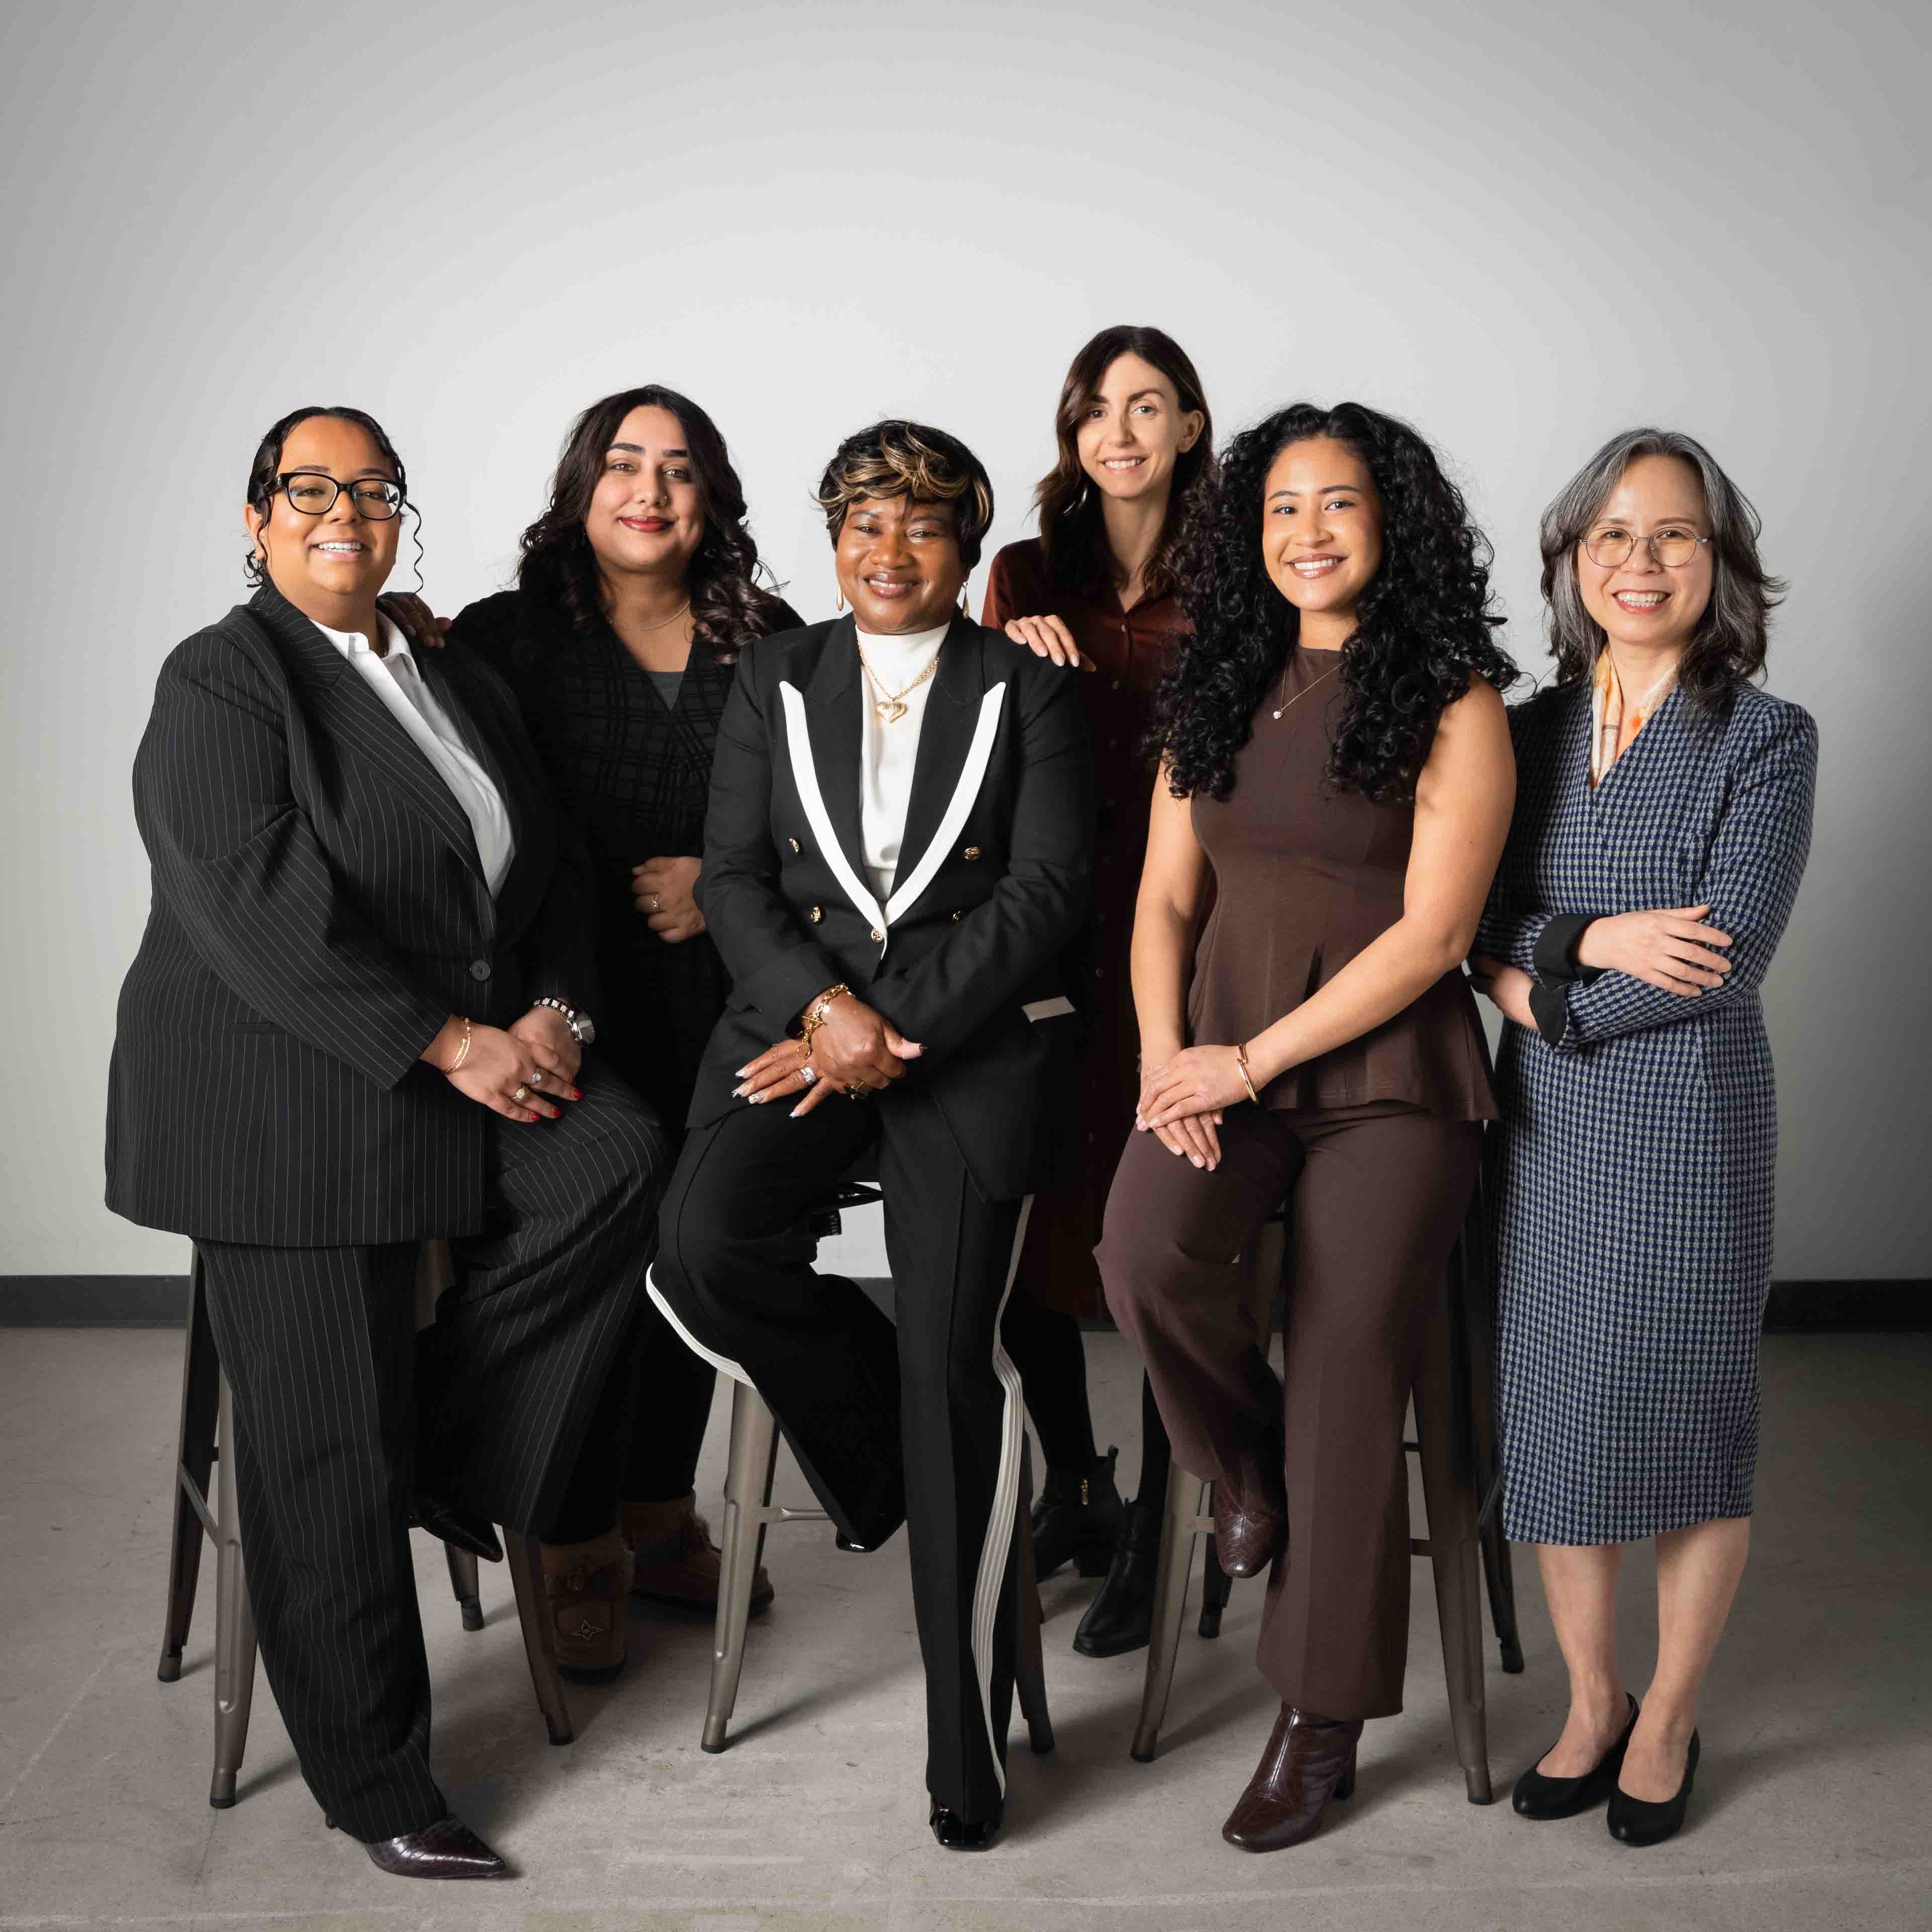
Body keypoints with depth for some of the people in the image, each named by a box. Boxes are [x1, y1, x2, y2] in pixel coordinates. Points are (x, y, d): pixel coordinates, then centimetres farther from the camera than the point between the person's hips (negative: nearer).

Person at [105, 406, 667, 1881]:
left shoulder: (465, 688, 17)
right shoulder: (223, 680, -5)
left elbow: (545, 879, 16)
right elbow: (258, 903, -18)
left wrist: (551, 1014, -5)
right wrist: (452, 1042, -21)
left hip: (476, 1067, 6)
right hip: (289, 1096, -6)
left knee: (623, 1157, -22)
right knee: (327, 1454, -2)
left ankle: (453, 1463, -2)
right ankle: (376, 1784, 14)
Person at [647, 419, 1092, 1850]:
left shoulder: (1028, 688, 7)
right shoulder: (775, 682, 14)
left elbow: (1048, 889, -3)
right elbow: (733, 875, 7)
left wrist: (897, 1030, -13)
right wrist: (821, 1006, -12)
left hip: (976, 1037, -2)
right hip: (803, 1021, 3)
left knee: (954, 1361, -10)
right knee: (702, 1250, -24)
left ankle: (969, 1739, 4)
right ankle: (876, 1443, 7)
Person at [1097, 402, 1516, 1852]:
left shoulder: (1453, 704, -3)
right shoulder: (1218, 692, 12)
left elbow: (1431, 934, -10)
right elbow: (1165, 900, 11)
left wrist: (1251, 1060, -13)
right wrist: (1163, 1054, -6)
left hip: (1386, 1070, -3)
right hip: (1221, 1056, 3)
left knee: (1348, 1388, -4)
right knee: (1147, 1251, -27)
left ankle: (1325, 1722, 14)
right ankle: (1250, 1469, 5)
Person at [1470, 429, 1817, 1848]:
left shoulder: (1767, 739, -5)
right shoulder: (1533, 729, 7)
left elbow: (1726, 959, -14)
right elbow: (1476, 921, 1)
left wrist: (1544, 997, -10)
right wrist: (1597, 943, -16)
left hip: (1691, 1116, -4)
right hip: (1546, 1127, 4)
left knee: (1692, 1416, 8)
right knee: (1553, 1411, 10)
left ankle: (1667, 1721, 28)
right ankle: (1591, 1705, 30)